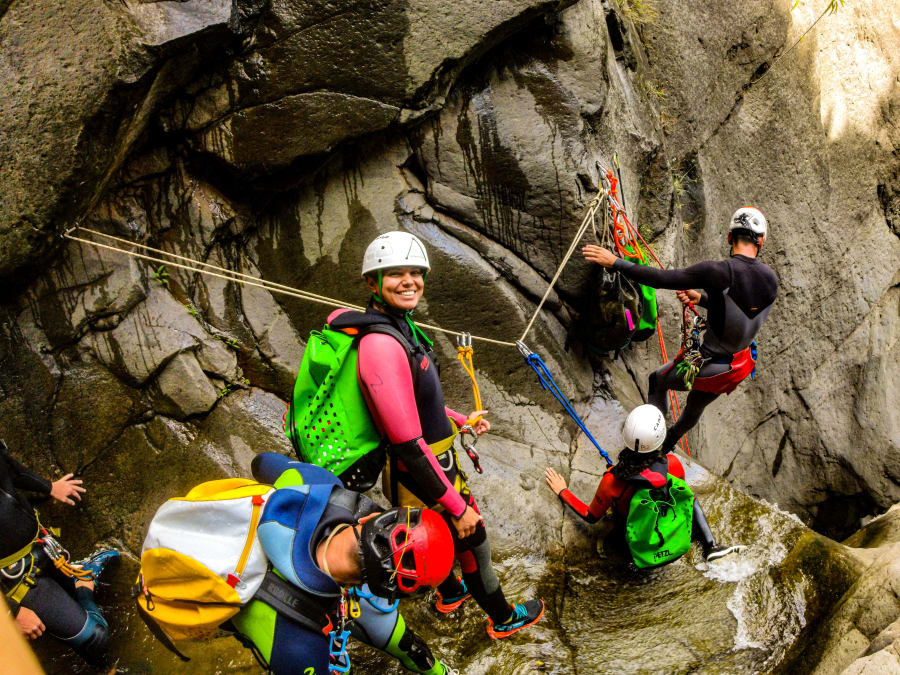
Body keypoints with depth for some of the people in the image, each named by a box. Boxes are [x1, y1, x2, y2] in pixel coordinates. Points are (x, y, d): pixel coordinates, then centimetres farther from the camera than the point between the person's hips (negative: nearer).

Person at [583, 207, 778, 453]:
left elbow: (660, 279, -29)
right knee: (694, 410, 34)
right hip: (742, 365, 7)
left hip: (710, 368, -7)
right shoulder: (771, 278, -5)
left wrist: (614, 262, -23)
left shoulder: (720, 272, -27)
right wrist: (702, 298, 11)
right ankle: (668, 444, 61)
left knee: (658, 380, 25)